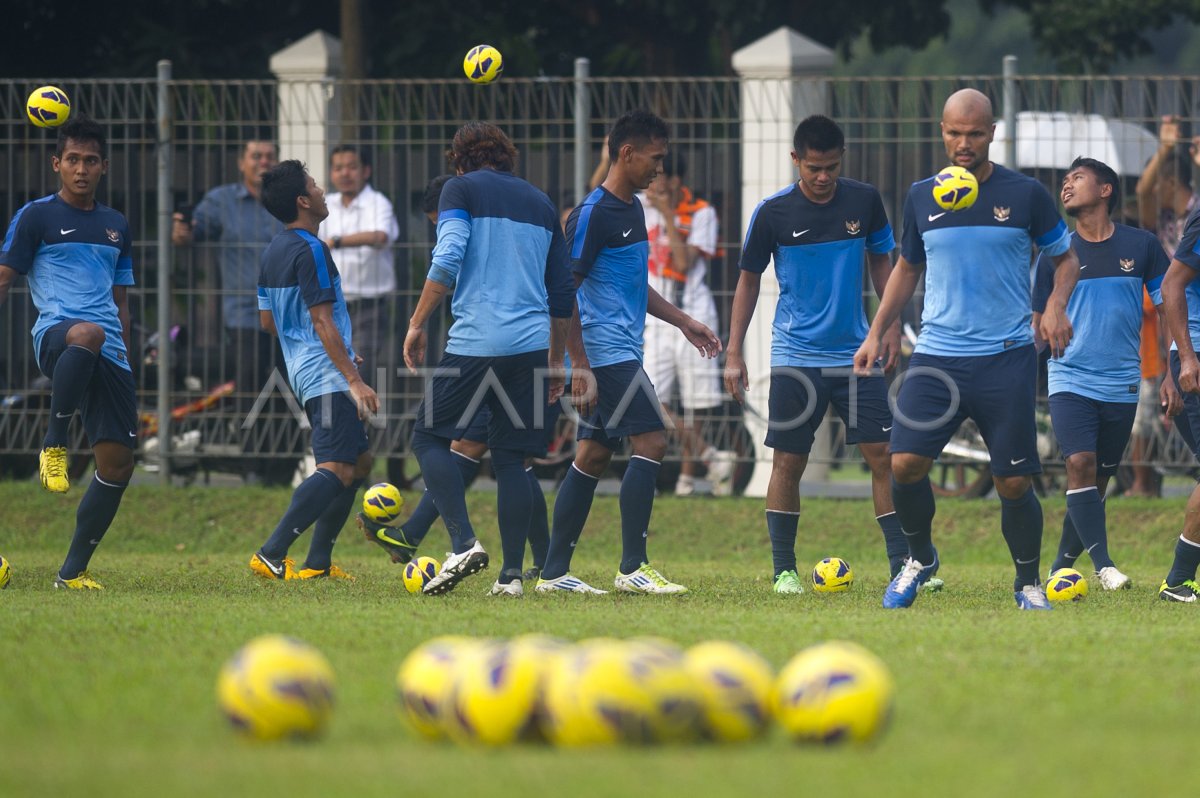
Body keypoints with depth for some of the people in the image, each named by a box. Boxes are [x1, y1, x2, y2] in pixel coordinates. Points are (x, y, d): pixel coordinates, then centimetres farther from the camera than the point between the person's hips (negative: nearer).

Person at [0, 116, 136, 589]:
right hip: (56, 333, -6)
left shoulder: (116, 227, 21)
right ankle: (54, 444, -28)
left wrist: (126, 367, 26)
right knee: (86, 334, -44)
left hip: (109, 354, 6)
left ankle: (73, 571, 7)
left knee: (118, 464, -3)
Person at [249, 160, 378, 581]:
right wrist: (354, 379, -20)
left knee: (359, 462, 16)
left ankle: (317, 563, 13)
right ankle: (271, 554, -22)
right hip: (327, 376, -10)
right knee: (337, 469, -16)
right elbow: (322, 321, -20)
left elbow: (268, 320, 22)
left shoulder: (273, 252, 14)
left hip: (305, 372, 10)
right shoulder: (311, 250, -15)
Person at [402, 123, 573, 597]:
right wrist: (555, 363, 26)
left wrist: (417, 324, -6)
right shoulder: (540, 204, 20)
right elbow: (561, 295, 20)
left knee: (430, 438, 4)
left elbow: (447, 260, -12)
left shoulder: (463, 189, 3)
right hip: (532, 345, 5)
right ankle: (512, 573, 1)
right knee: (511, 459, 8)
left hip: (476, 341, -5)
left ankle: (464, 543, -13)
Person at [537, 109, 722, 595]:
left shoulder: (632, 209, 16)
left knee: (594, 455, 9)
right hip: (605, 352, -10)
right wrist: (580, 365, -19)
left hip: (623, 352, 10)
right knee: (650, 442, -14)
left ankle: (554, 573, 12)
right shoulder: (592, 215, -14)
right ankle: (632, 568, -13)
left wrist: (683, 322, 25)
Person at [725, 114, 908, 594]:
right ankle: (784, 570, 9)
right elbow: (749, 280, 5)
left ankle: (903, 564, 0)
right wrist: (734, 353, 1)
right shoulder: (773, 213, -5)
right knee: (788, 462, -1)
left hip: (856, 354, 2)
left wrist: (891, 326, 6)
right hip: (796, 356, -2)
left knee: (883, 455, -4)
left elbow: (881, 262, 14)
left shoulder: (864, 201, 0)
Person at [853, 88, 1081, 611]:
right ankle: (919, 558, 15)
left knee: (1014, 483, -1)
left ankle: (1028, 584, 20)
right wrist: (876, 334, 15)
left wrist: (1056, 304, -9)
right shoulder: (921, 197, 7)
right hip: (936, 355, 2)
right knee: (905, 464, -12)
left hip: (1006, 357, -2)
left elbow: (1065, 258, 11)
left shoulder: (1025, 195, 0)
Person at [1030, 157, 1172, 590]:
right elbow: (1036, 322, 11)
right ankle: (1103, 565, -23)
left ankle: (1061, 568, 18)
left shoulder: (1142, 246, 3)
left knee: (1099, 480, 5)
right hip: (1070, 379, -1)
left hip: (1121, 384, 1)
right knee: (1080, 464, -20)